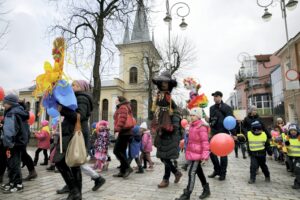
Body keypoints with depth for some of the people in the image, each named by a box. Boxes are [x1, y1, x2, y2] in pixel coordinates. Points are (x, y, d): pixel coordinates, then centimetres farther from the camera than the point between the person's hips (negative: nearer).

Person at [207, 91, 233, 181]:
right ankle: (217, 170, 22)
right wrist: (208, 119, -6)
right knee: (211, 151, 4)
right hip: (214, 132, 5)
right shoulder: (212, 108, 11)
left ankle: (223, 173, 18)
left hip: (223, 132, -5)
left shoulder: (227, 107, -4)